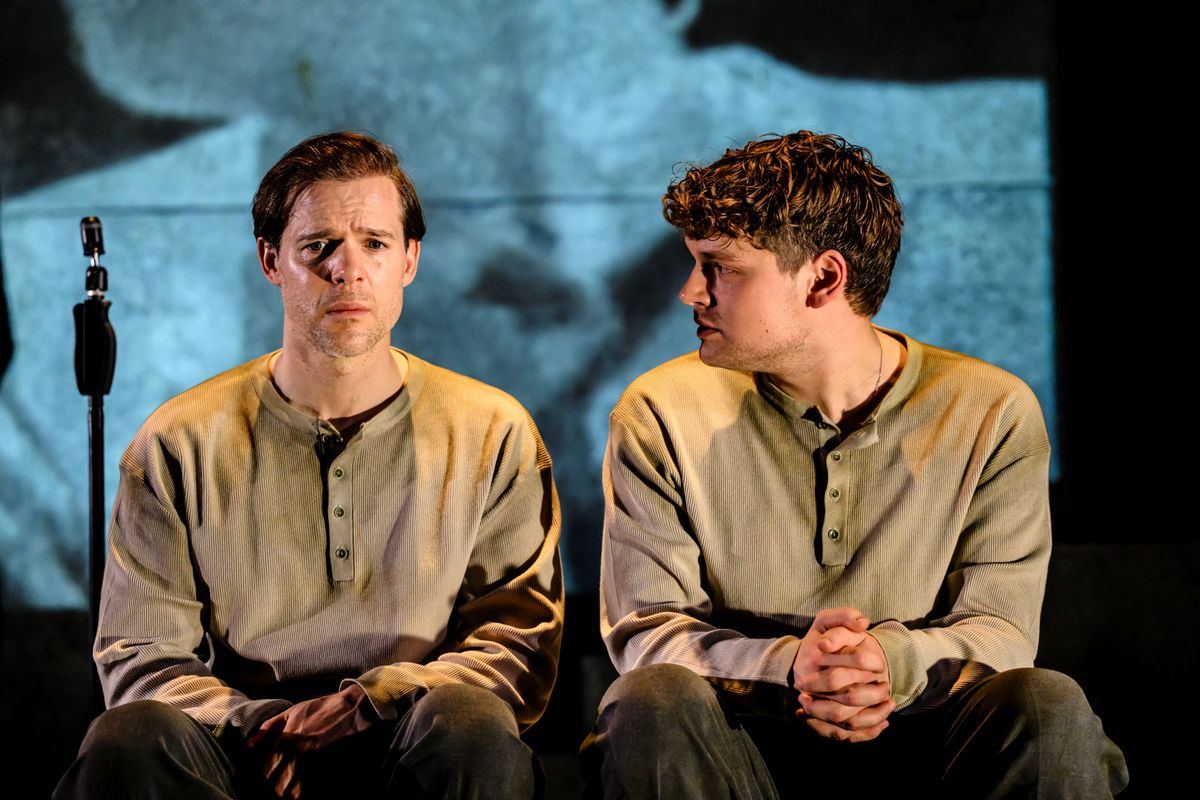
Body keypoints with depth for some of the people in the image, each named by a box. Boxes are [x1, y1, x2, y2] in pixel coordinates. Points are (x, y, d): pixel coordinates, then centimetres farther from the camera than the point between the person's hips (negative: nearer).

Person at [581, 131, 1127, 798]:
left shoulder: (993, 416, 1)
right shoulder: (662, 416, 2)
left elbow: (999, 629, -3)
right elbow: (645, 630, -5)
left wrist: (893, 662, -27)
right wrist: (786, 666, -27)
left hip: (911, 745, 0)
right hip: (740, 742, 1)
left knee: (1048, 708, -30)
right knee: (656, 702, -33)